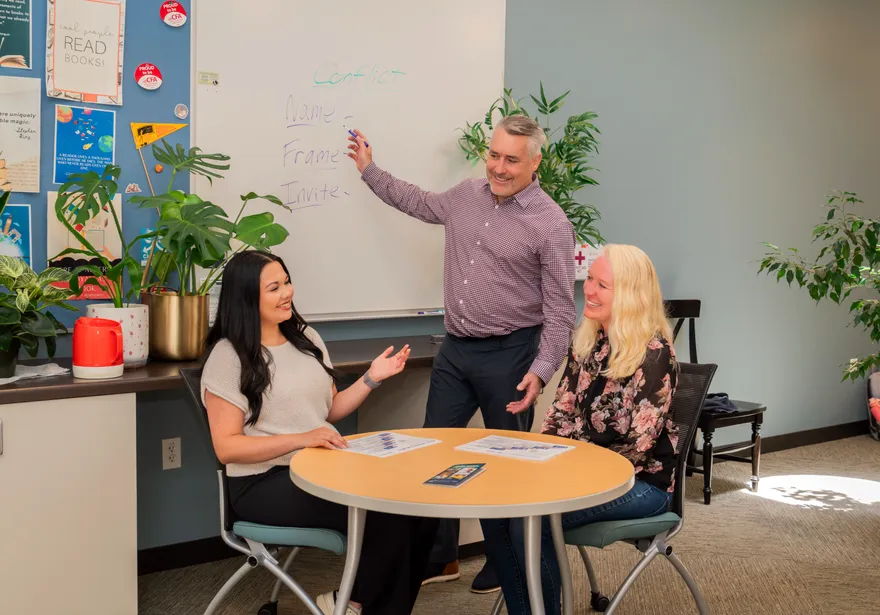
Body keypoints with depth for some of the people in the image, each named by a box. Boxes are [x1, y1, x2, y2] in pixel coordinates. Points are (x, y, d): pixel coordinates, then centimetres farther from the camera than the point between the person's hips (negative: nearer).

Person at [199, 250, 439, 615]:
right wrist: (301, 439, -24)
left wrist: (372, 378, 2)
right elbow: (226, 447, -13)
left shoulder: (306, 338, 12)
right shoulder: (228, 356, -7)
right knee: (384, 515, -27)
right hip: (266, 481, -6)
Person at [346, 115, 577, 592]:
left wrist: (541, 370, -21)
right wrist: (369, 169, 26)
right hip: (454, 348, 6)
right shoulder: (466, 196, 5)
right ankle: (438, 557, 27)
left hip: (508, 354, -6)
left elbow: (559, 310, -12)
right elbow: (418, 203, 26)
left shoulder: (551, 225, -13)